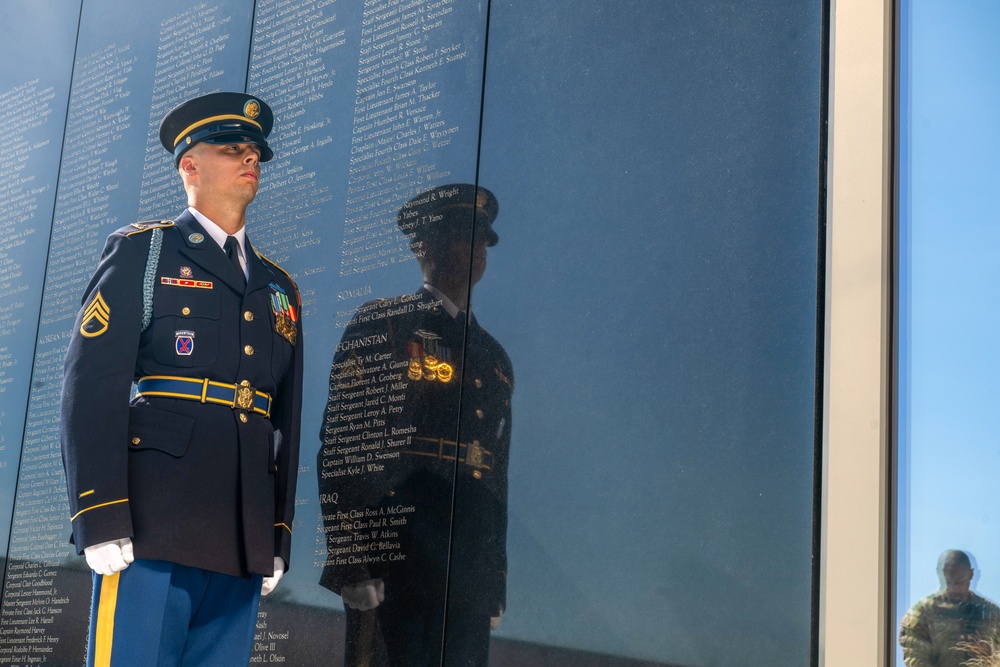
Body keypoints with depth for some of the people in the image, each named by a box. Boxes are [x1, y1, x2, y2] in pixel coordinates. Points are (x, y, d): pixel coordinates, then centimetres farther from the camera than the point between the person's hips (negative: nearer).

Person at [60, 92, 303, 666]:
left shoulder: (279, 289, 22)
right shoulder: (142, 252, 7)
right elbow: (92, 384, -4)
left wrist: (280, 538, 12)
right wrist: (101, 520, -13)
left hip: (243, 541, 5)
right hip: (152, 526, -5)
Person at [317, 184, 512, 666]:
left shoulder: (494, 358, 22)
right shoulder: (381, 327, 3)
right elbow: (340, 444, -6)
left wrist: (496, 583, 15)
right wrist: (353, 562, -15)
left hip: (470, 580, 6)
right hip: (391, 563, -5)